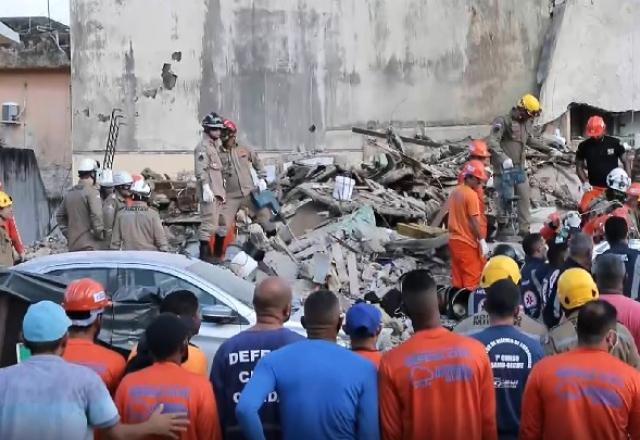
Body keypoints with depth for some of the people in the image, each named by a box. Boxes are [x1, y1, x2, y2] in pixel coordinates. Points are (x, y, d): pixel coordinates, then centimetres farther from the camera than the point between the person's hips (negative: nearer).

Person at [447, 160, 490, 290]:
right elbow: (474, 221, -18)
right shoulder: (471, 194, -16)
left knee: (457, 278, 12)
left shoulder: (455, 192, 9)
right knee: (471, 279, 0)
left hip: (454, 240, 8)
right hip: (468, 242, -8)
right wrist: (482, 241, -14)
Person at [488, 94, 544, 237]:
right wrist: (504, 158, -35)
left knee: (525, 198, 10)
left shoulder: (526, 123, 11)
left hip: (520, 168, 8)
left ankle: (525, 229, 19)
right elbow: (492, 142, -25)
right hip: (505, 169, -8)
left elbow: (530, 140, 27)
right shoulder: (503, 121, -15)